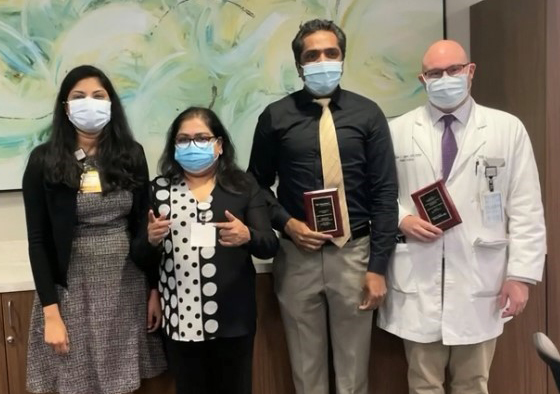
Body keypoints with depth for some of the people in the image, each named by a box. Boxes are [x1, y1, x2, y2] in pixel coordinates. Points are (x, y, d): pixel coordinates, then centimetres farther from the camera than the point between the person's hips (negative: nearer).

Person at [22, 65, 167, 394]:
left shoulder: (131, 154, 1)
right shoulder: (44, 160, -6)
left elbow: (145, 227, 4)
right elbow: (38, 240, -6)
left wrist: (154, 289, 3)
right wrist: (51, 311, -10)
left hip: (127, 286, 2)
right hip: (72, 289, -2)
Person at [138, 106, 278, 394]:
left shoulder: (244, 186, 0)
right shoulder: (159, 189, 2)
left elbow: (270, 246, -4)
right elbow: (144, 260, 5)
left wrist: (247, 236, -24)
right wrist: (152, 241, -16)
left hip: (232, 317, -1)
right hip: (181, 319, 1)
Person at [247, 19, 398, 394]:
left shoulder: (367, 113, -1)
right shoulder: (276, 116, 0)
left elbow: (385, 193, -2)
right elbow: (258, 185, 7)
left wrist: (378, 266, -6)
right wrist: (286, 223, -11)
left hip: (353, 253, 0)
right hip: (297, 256, 0)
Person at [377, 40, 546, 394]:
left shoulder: (508, 129, 2)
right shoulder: (397, 131, 4)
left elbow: (526, 209, 0)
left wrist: (521, 274, -4)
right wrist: (402, 220, -12)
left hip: (480, 283, 0)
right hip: (417, 282, 0)